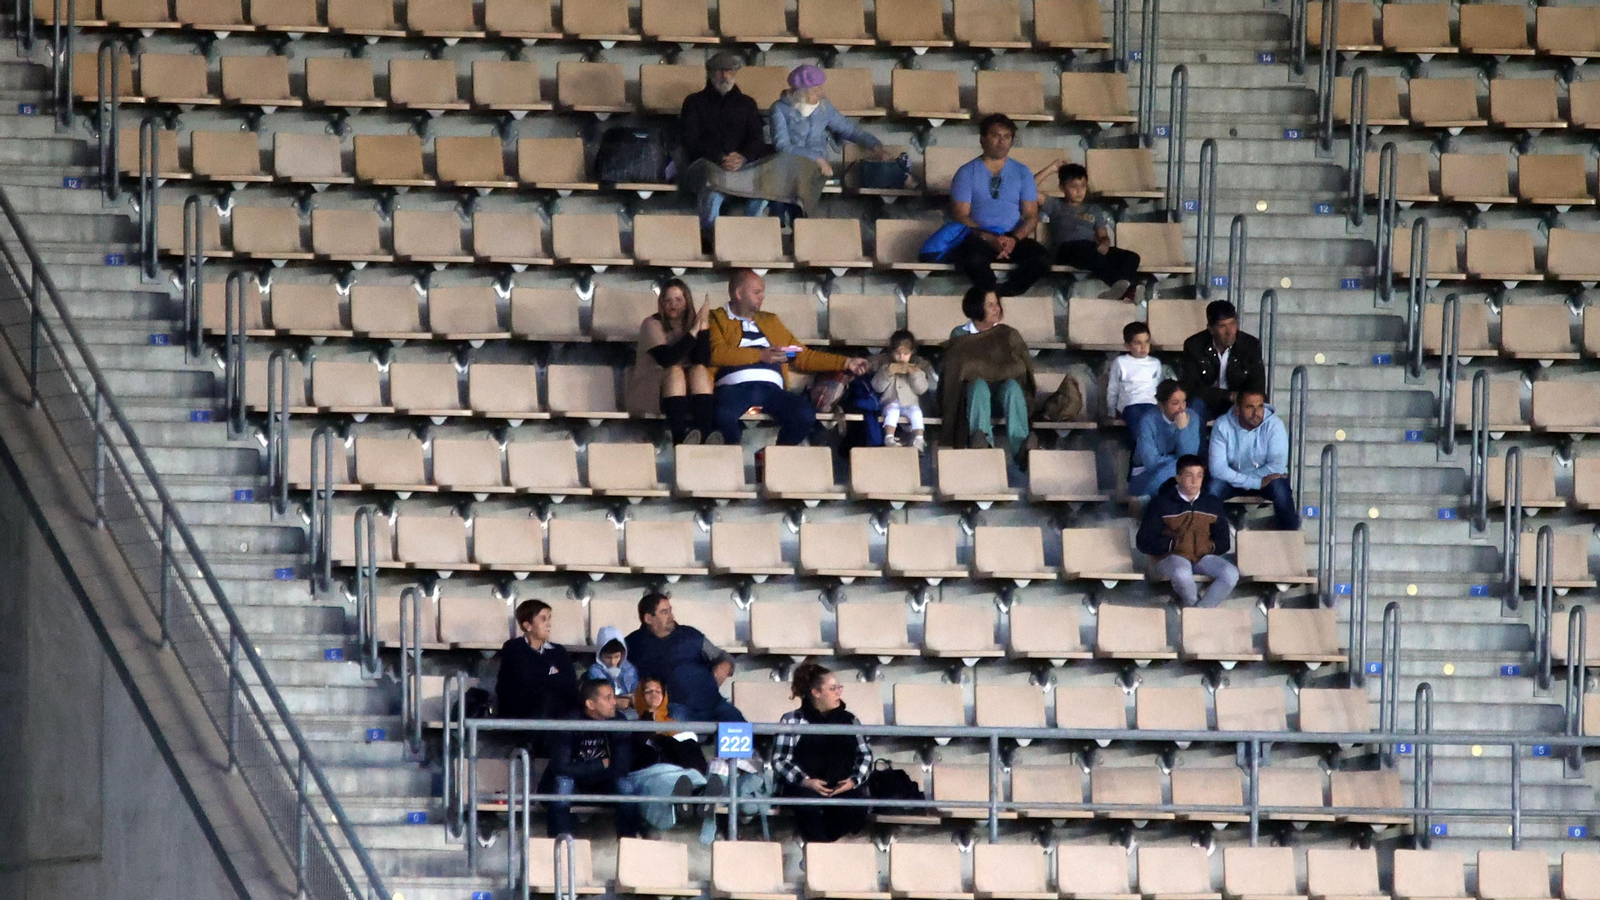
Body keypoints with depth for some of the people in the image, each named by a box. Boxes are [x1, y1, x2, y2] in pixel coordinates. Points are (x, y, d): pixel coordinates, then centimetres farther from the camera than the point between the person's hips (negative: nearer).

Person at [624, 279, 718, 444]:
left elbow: (701, 361, -8)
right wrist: (694, 331, -19)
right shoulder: (652, 324, -3)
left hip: (687, 393, 4)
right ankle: (680, 434, -51)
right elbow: (666, 359, -20)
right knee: (675, 371, -31)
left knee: (699, 370, -24)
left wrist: (702, 327, -17)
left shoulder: (690, 324, 9)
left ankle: (706, 432, -43)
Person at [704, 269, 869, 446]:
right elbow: (716, 353, -4)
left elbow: (804, 357, 30)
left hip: (771, 389, 4)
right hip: (734, 388, -4)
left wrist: (846, 364, 23)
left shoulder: (770, 322, 31)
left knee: (806, 415, -27)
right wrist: (760, 355, -10)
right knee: (724, 415, -39)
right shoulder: (715, 320, 15)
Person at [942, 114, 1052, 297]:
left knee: (1041, 258, -29)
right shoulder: (967, 173, 6)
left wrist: (1014, 238, -13)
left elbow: (1031, 215, 9)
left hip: (1014, 239, 3)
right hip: (980, 239, -3)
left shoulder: (1022, 172, 14)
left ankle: (1002, 292, -17)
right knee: (973, 260, -39)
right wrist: (991, 239, -17)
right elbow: (960, 215, -2)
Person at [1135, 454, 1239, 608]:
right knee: (1182, 574, -40)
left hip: (1203, 556, 3)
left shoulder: (1212, 503, 12)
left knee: (1231, 574, -27)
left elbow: (1223, 542, 17)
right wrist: (1173, 544, -12)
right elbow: (1144, 542, -2)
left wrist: (1209, 546, -4)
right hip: (1171, 557, -3)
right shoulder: (1161, 504, 1)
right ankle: (1194, 604, -10)